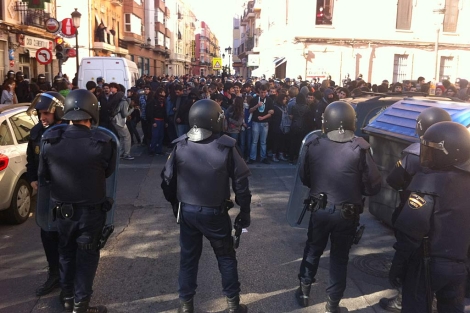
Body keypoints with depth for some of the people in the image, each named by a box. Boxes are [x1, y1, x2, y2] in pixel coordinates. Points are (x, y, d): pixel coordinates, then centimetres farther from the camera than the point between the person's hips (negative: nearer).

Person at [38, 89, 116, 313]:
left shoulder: (50, 141, -16)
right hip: (91, 210, -3)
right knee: (86, 257, 13)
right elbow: (108, 171, -8)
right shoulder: (102, 143, -25)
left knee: (66, 252, 23)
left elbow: (43, 174, -2)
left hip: (62, 209, 3)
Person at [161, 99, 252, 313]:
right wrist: (244, 212, 1)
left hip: (187, 211, 2)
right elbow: (240, 182, -11)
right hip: (216, 213, -2)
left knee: (188, 258, 17)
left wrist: (175, 204, 15)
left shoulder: (180, 145, -7)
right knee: (226, 257, 16)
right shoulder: (226, 147, -15)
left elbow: (167, 180, 0)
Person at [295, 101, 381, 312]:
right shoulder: (360, 148, -16)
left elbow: (304, 177, 0)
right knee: (339, 257, 15)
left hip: (320, 209, 1)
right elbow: (373, 186, -13)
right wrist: (355, 187, 7)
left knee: (313, 250, 22)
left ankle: (304, 292, 35)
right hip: (347, 214, -1)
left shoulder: (314, 145, -10)